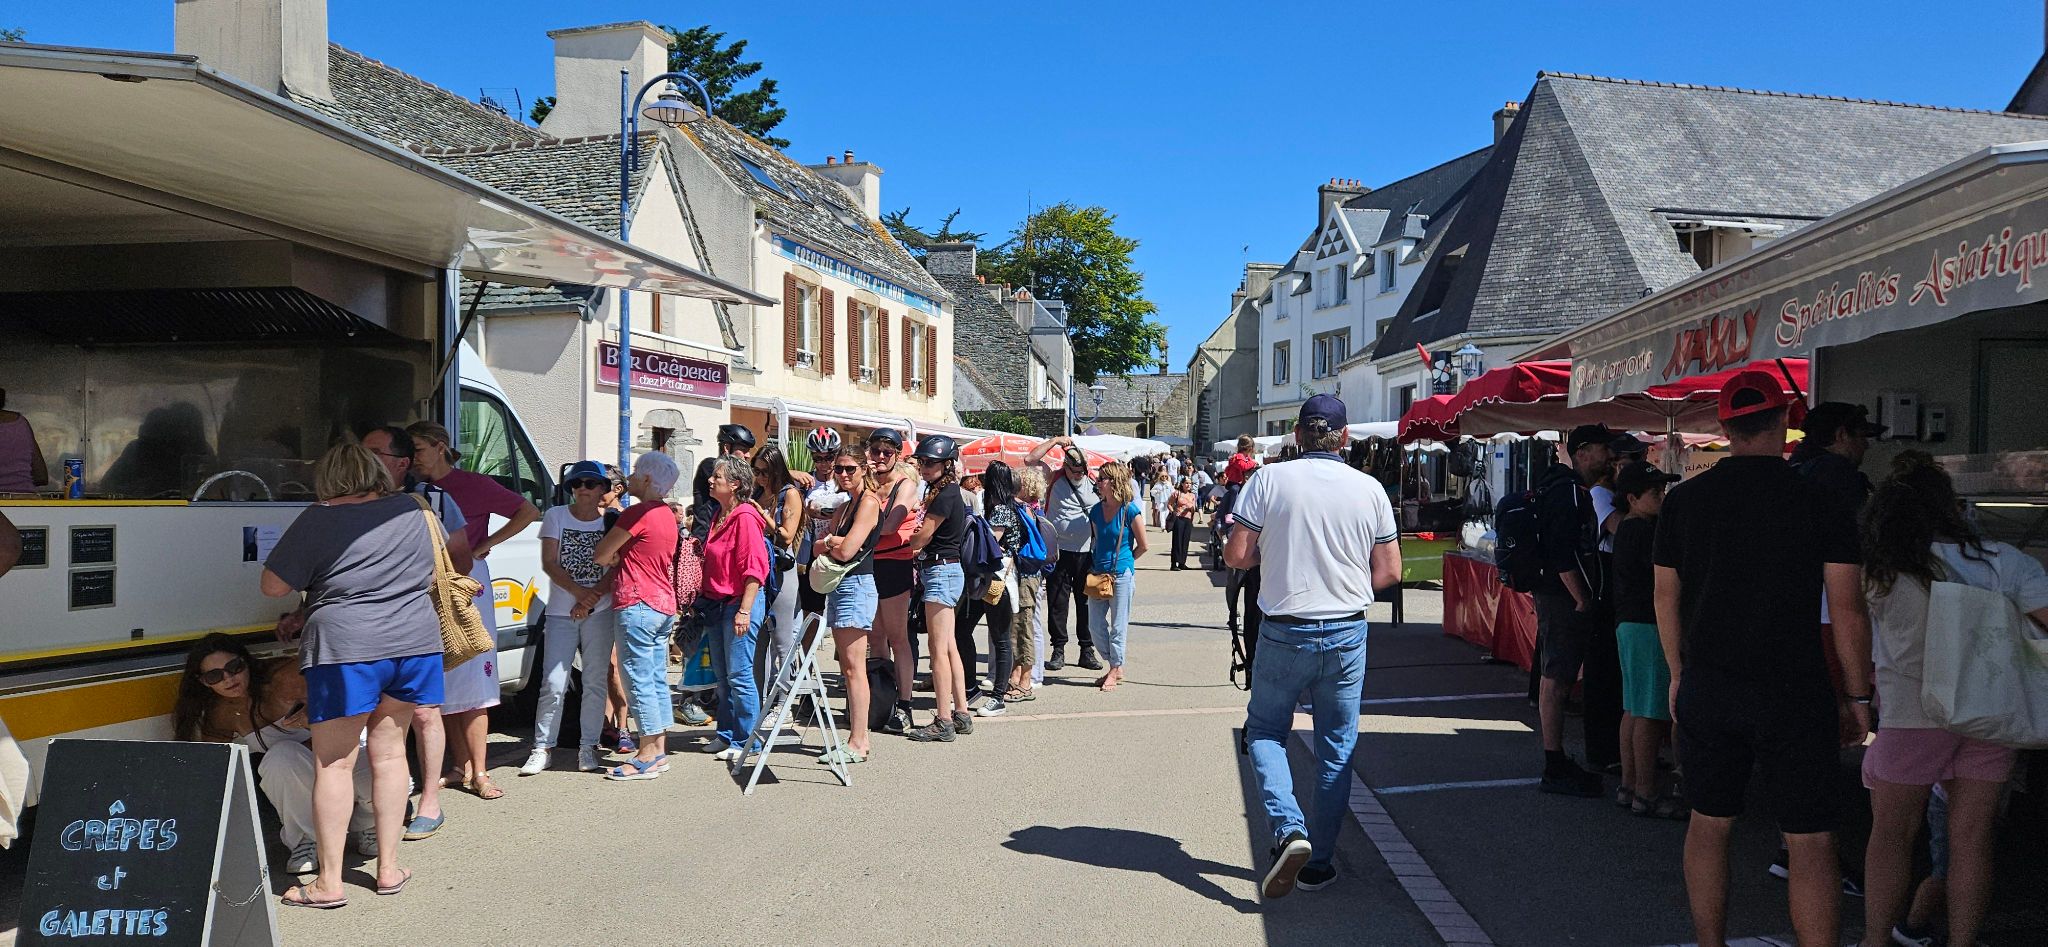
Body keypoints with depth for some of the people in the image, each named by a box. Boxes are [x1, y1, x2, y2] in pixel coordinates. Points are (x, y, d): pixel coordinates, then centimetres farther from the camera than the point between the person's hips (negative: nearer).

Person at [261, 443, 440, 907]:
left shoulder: (319, 520, -5)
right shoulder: (412, 511, 10)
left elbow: (273, 586, -3)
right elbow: (431, 575, 23)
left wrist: (314, 575, 15)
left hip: (346, 647, -5)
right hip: (415, 642, 5)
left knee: (334, 762, 3)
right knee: (388, 751, 15)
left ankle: (329, 883, 6)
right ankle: (388, 868, 20)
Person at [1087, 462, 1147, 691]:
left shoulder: (1130, 510, -12)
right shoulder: (1096, 510, 4)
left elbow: (1142, 545, -3)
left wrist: (1123, 561, 4)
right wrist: (1093, 564, 9)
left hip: (1121, 575, -6)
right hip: (1098, 575, 6)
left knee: (1118, 626, 4)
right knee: (1095, 623, 7)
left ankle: (1115, 670, 16)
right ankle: (1115, 666, 23)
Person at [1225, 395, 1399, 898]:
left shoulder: (1269, 480, -8)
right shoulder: (1370, 489, -2)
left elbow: (1236, 556, -8)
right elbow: (1389, 571, 1)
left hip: (1284, 633, -2)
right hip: (1347, 635, 2)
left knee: (1265, 731, 14)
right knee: (1337, 748, 13)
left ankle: (1289, 829, -7)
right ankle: (1319, 861, 19)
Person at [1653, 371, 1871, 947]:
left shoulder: (1684, 500, 1)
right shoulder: (1822, 503, -7)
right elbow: (1847, 610, -6)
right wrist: (1857, 695, 4)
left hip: (1706, 689, 3)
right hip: (1793, 694, -3)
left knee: (1709, 824, 14)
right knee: (1811, 842, 2)